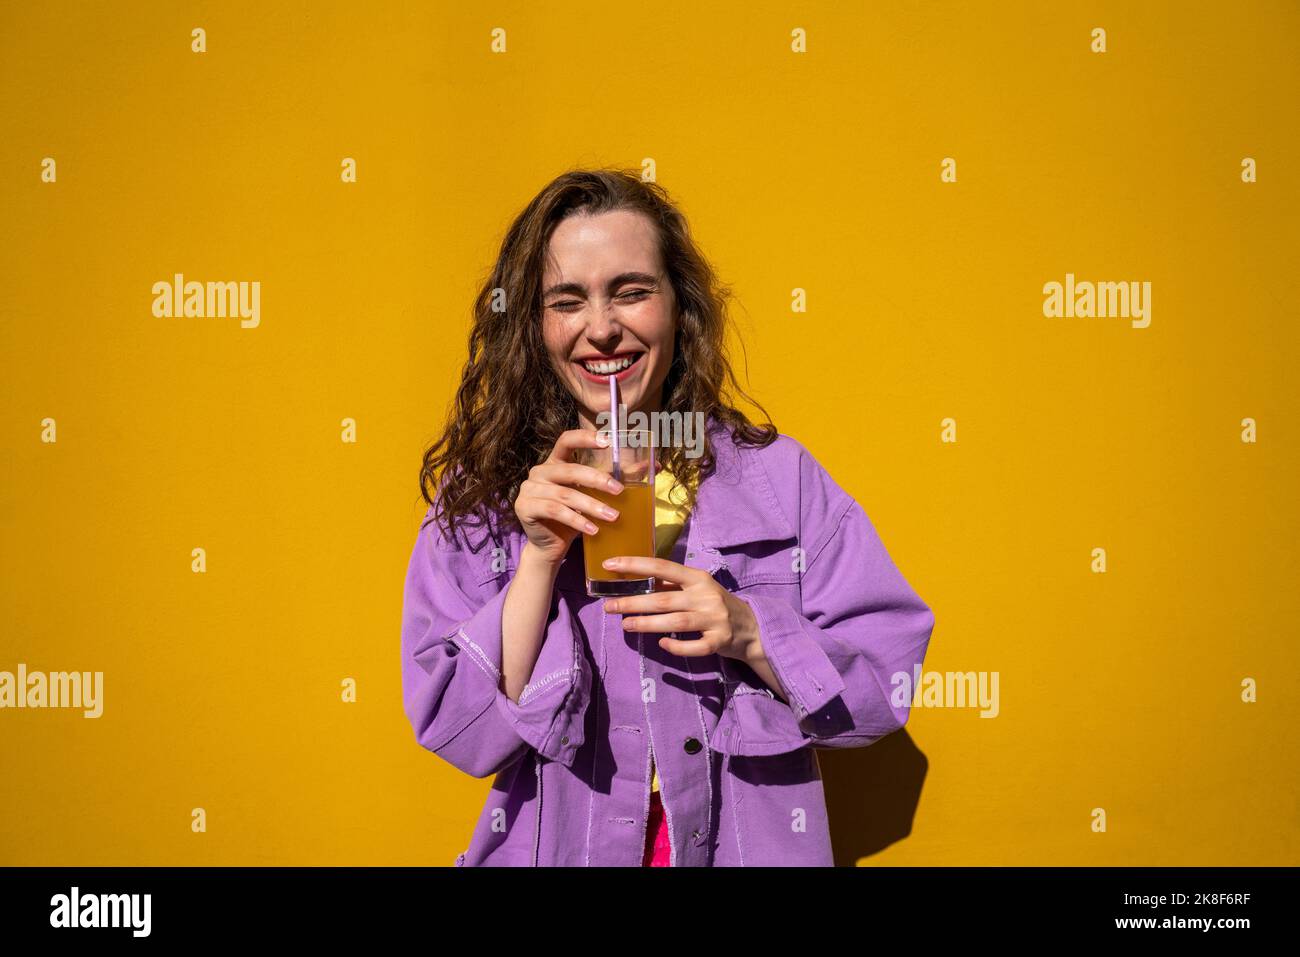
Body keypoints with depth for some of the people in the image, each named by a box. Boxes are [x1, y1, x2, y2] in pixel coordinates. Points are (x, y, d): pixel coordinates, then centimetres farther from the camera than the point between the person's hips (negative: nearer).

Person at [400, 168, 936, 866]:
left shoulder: (777, 478, -7)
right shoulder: (477, 499, -7)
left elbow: (885, 686, -7)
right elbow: (458, 732, -12)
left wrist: (750, 634, -23)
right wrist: (540, 561, -22)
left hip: (749, 845, 1)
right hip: (555, 849, 0)